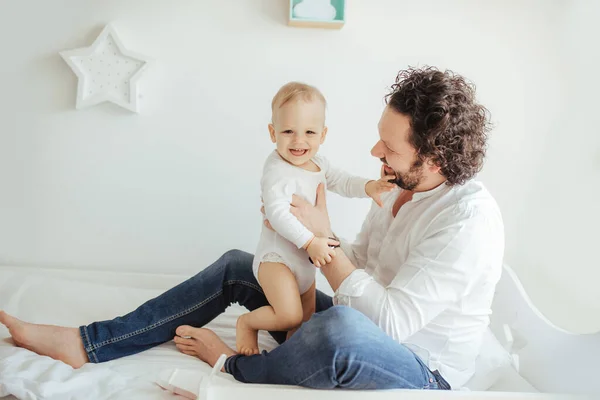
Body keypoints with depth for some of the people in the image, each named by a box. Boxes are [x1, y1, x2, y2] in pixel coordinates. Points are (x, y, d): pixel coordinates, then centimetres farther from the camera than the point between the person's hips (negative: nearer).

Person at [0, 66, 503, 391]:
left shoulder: (468, 221, -26)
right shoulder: (403, 188, 1)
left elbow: (390, 322, -30)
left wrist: (322, 240, -23)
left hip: (422, 374, -8)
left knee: (341, 327, -44)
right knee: (235, 267, 4)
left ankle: (235, 366, -9)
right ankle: (86, 343, 4)